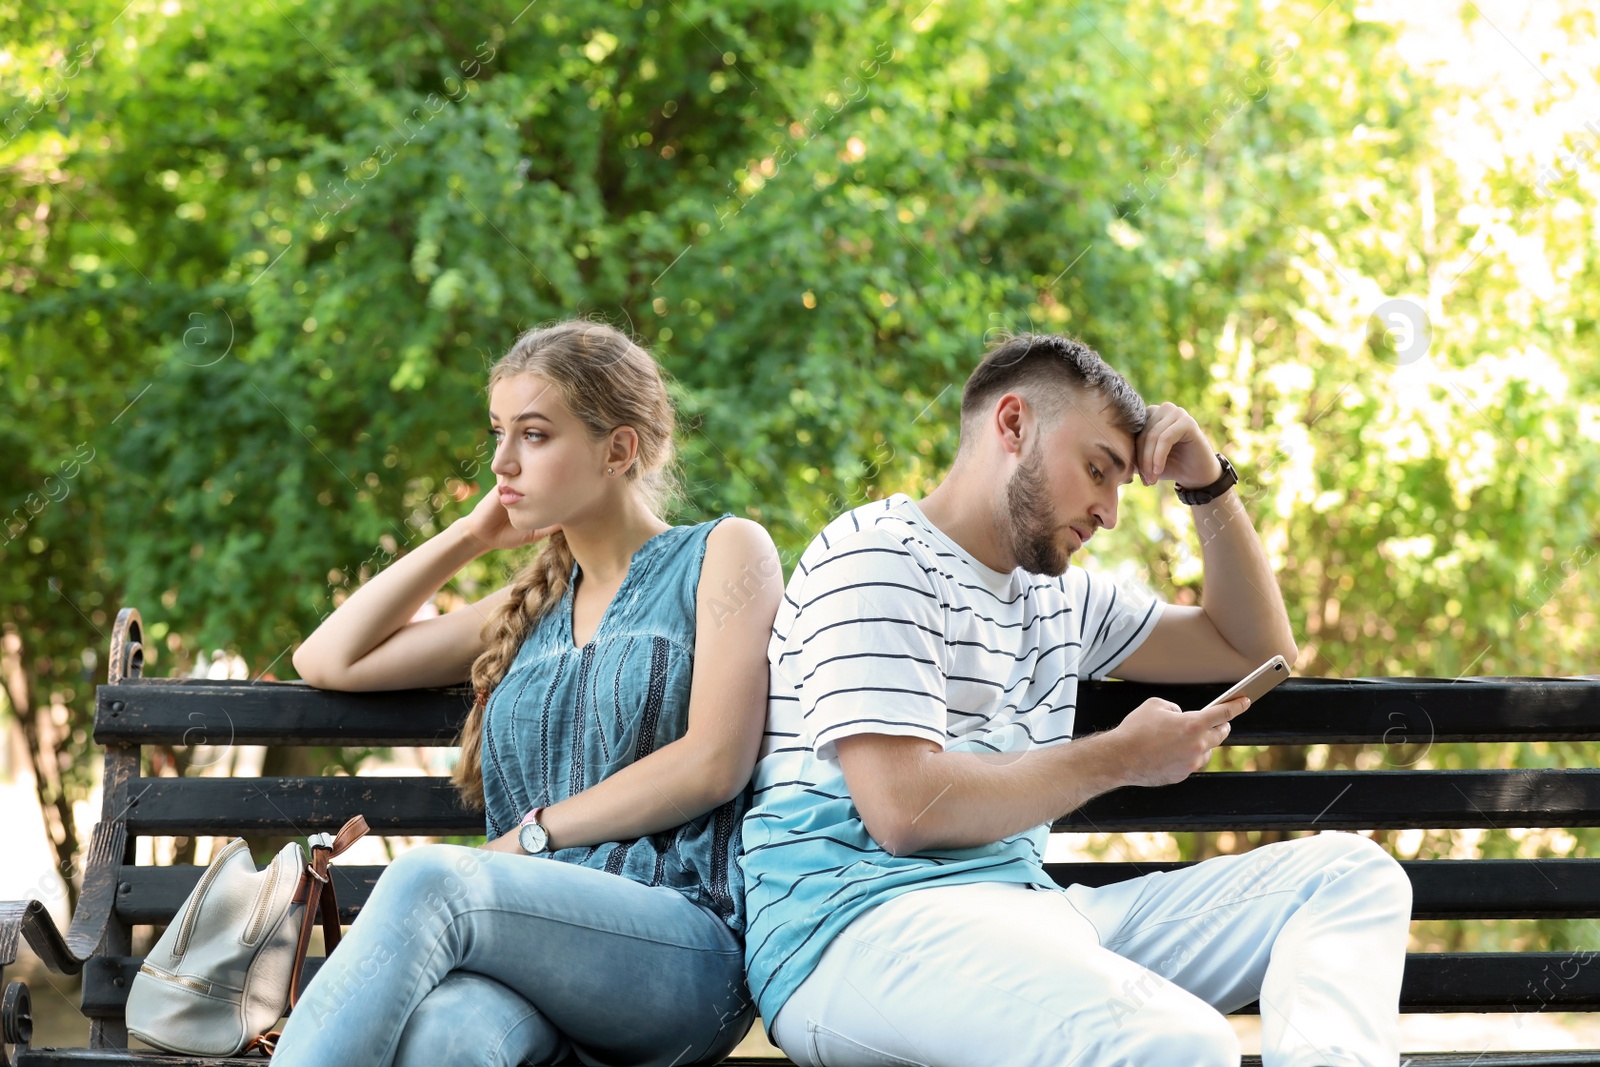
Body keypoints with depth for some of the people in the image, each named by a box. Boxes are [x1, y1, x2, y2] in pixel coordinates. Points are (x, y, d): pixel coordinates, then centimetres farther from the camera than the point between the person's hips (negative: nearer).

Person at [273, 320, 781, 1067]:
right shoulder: (529, 610, 29)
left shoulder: (722, 553, 12)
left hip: (687, 943, -4)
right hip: (537, 950, 4)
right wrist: (470, 535, 25)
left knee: (429, 877, -35)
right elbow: (327, 660, 27)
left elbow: (715, 764, -1)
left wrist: (532, 835, -1)